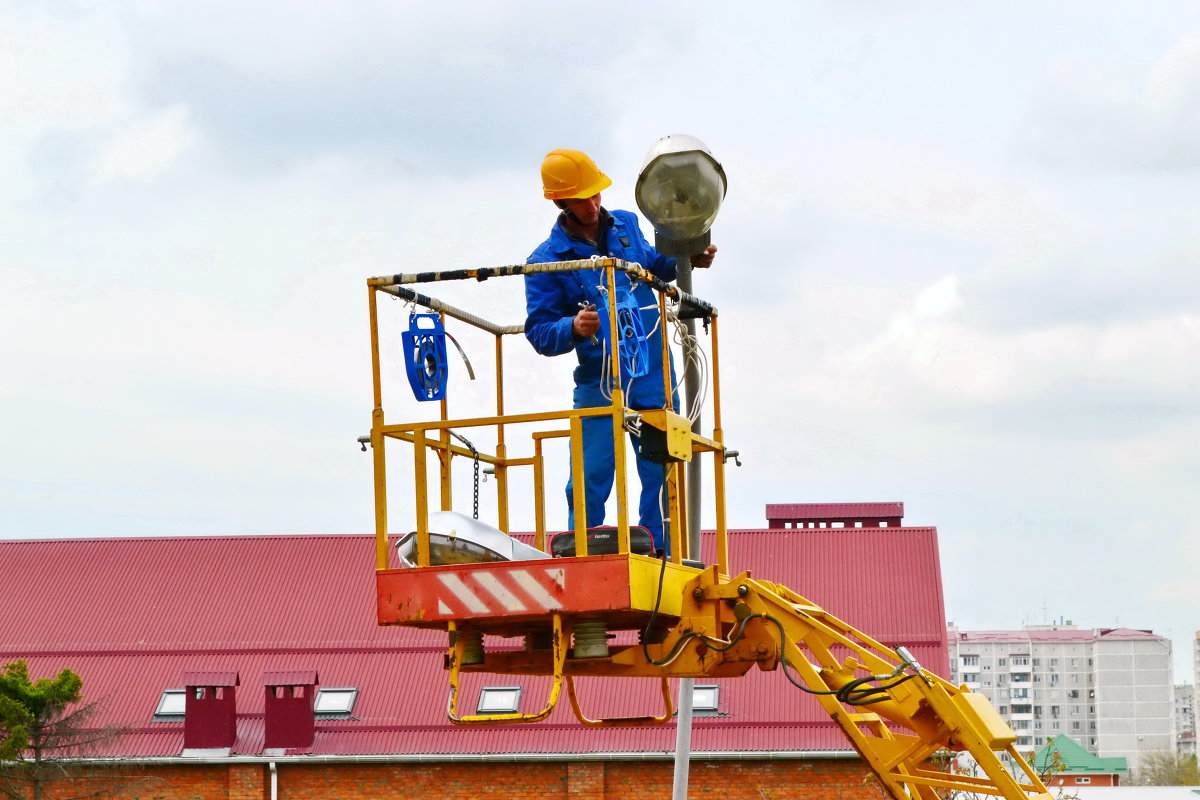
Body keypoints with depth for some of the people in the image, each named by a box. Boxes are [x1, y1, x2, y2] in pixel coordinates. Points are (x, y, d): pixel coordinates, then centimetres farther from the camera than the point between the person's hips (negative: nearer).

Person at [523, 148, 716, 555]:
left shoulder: (626, 225, 8)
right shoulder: (546, 261, -6)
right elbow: (538, 333, -7)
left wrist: (684, 261, 9)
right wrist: (573, 328, -26)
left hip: (655, 380, 4)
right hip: (599, 386, -4)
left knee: (661, 474, 4)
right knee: (589, 482, -8)